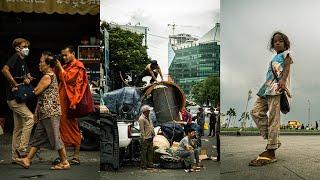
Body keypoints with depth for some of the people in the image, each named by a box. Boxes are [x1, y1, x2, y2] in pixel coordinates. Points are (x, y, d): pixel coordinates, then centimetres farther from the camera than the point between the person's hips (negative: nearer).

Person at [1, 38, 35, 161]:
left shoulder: (23, 61, 17)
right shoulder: (15, 57, -10)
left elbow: (28, 76, 22)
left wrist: (28, 79, -2)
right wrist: (15, 84, -22)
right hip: (13, 97, -10)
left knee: (19, 128, 10)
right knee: (29, 117, -19)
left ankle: (15, 156, 16)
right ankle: (22, 148, -13)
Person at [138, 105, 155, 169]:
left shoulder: (148, 117, 15)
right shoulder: (141, 119, -13)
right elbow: (142, 129, -16)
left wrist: (153, 134, 19)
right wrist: (143, 138, -18)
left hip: (150, 137, 9)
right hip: (146, 138, -9)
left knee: (150, 151, 12)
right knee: (144, 152, -2)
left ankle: (150, 163, 20)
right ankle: (143, 165, 4)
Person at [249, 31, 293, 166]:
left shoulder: (286, 54, 8)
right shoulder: (275, 58, 29)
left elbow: (287, 68, -10)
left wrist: (283, 80, -29)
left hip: (277, 88, -9)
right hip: (268, 88, 9)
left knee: (273, 118, -13)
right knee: (256, 111, -2)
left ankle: (271, 153, -15)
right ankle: (272, 140, 1)